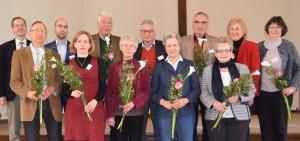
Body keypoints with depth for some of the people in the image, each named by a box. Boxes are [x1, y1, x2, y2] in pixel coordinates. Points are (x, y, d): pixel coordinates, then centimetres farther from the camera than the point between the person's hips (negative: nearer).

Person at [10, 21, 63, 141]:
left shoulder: (55, 55, 13)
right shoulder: (19, 54, 6)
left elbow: (60, 80, 7)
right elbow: (14, 81, 0)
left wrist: (51, 89, -14)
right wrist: (28, 92, -18)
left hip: (52, 103, 2)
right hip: (30, 104, -2)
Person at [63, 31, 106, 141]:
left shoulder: (98, 62, 4)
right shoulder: (68, 63, 6)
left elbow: (103, 86, 2)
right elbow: (64, 87, 8)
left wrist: (95, 100, -13)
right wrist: (72, 93, -12)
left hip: (95, 109, -1)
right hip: (74, 109, 1)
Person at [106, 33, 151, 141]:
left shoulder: (142, 67, 1)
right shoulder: (114, 67, 3)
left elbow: (147, 91, -1)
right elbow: (109, 92, 2)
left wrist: (134, 102, -16)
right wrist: (109, 114, -4)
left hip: (136, 113, 0)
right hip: (117, 113, 0)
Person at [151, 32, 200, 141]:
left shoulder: (189, 64, 7)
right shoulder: (159, 66, 7)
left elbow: (196, 89, 4)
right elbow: (153, 91, 5)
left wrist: (186, 100, -14)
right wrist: (162, 101, -14)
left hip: (186, 112, 0)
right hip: (164, 113, 0)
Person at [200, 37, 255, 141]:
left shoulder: (243, 68, 4)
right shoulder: (207, 70, 6)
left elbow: (252, 90, 3)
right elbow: (203, 92, 2)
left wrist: (239, 97, -16)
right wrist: (213, 102, -16)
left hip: (240, 117, 0)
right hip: (214, 117, 0)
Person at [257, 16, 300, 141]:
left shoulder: (289, 46, 1)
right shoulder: (259, 46, 5)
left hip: (282, 93, -1)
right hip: (262, 93, 1)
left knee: (280, 127, 7)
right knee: (266, 128, 8)